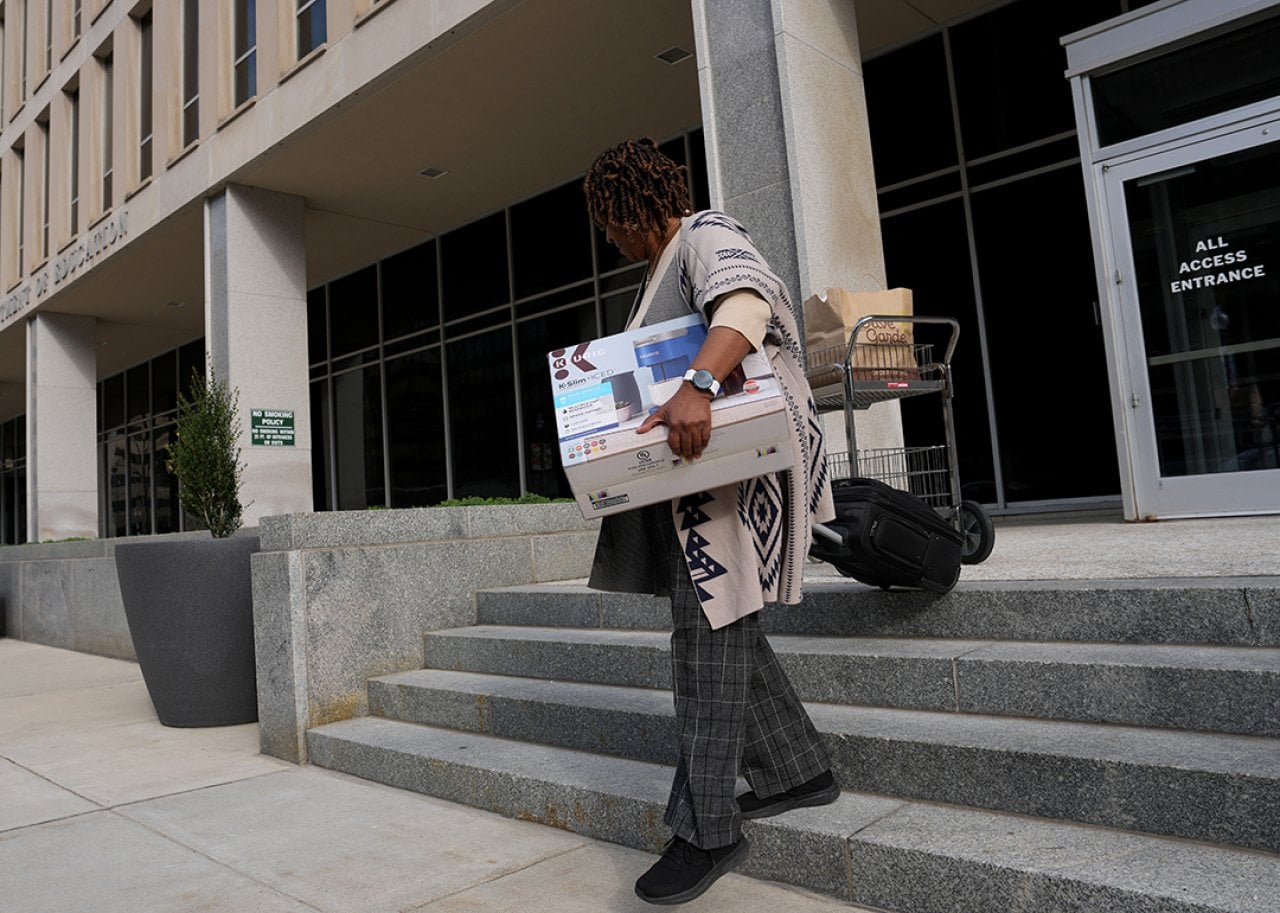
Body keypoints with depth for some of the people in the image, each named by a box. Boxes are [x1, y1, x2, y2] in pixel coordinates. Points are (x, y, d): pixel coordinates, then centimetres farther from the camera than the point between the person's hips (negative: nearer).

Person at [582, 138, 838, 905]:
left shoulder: (706, 236, -6)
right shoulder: (663, 269, 25)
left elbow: (745, 306, -28)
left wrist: (697, 389, -44)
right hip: (698, 460, 10)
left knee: (708, 625, -12)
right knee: (720, 621, 10)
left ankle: (708, 830, -5)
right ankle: (800, 771, 23)